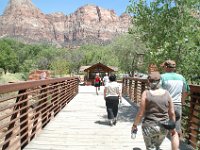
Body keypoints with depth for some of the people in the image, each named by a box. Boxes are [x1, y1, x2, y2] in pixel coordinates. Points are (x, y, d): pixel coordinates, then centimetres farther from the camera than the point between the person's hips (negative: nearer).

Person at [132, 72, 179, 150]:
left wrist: (135, 124, 3)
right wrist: (172, 126, 16)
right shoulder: (166, 93, -4)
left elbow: (141, 113, -11)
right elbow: (172, 113, 2)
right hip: (164, 127, 3)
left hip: (149, 126, -3)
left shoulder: (146, 93, -12)